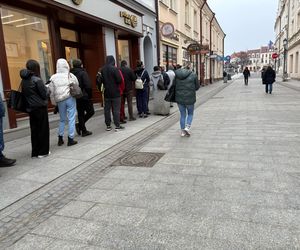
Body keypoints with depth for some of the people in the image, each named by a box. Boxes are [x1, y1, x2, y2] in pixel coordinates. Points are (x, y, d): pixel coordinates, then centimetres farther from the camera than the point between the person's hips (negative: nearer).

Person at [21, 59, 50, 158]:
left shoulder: (24, 80, 6)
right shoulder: (37, 80, -14)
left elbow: (24, 94, 11)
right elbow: (44, 94, -12)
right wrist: (46, 88, 6)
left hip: (30, 108, 6)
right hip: (40, 108, -6)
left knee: (34, 130, 12)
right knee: (43, 129, 3)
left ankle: (35, 152, 17)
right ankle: (43, 151, 7)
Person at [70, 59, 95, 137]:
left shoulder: (71, 74, 7)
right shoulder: (83, 73, -11)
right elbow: (88, 86, -18)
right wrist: (90, 95, -7)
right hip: (84, 97, -6)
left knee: (80, 114, 12)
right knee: (91, 111, 7)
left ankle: (84, 131, 14)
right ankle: (80, 125, -5)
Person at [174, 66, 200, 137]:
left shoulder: (176, 75, 1)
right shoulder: (193, 75, -3)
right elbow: (197, 87, 3)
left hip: (179, 98, 2)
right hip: (190, 98, -2)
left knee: (182, 115, 14)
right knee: (190, 114, 18)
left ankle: (183, 131, 18)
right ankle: (187, 127, -1)